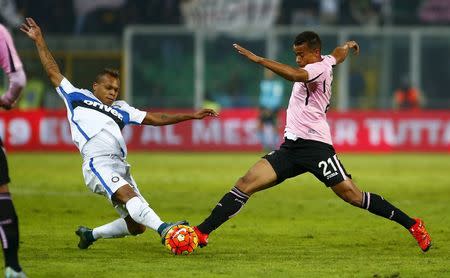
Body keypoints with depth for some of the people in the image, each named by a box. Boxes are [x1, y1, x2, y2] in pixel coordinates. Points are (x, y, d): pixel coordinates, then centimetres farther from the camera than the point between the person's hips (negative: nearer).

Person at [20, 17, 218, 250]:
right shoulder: (77, 98, 21)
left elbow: (155, 118, 26)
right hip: (98, 163, -6)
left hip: (120, 167, 6)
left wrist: (192, 116, 21)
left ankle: (90, 234, 20)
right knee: (128, 195, -31)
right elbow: (53, 72, 22)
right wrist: (40, 41, 19)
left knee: (136, 226, -2)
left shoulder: (120, 109, 30)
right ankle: (164, 229, -49)